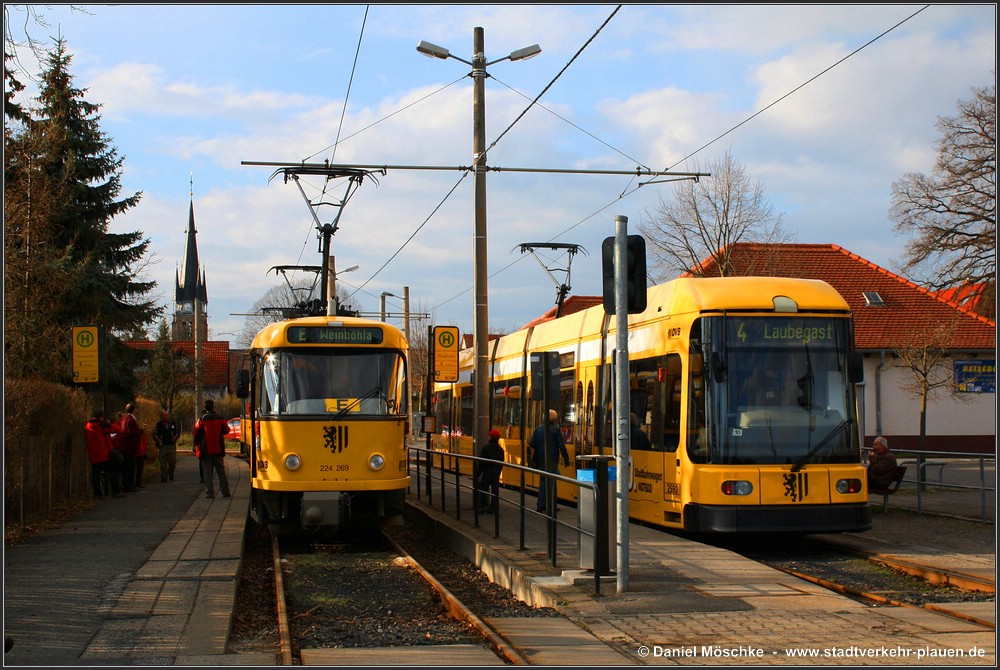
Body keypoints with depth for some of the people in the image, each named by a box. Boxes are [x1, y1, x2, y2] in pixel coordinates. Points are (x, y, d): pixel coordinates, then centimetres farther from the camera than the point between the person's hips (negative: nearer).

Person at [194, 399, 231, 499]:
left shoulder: (202, 419, -11)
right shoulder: (220, 419, -1)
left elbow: (197, 433, -7)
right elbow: (226, 430, 9)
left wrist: (196, 442, 12)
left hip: (206, 450, -3)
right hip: (218, 449, 3)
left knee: (207, 472, 1)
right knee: (221, 471, 10)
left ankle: (209, 493, -5)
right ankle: (225, 492, 8)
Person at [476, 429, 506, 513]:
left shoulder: (486, 447, -12)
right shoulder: (500, 449, 5)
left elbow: (481, 461, -11)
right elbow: (502, 462, 10)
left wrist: (479, 471, -3)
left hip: (487, 471, -5)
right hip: (496, 472, 5)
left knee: (483, 489, 3)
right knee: (495, 490, 7)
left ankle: (483, 506, -9)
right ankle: (493, 507, 7)